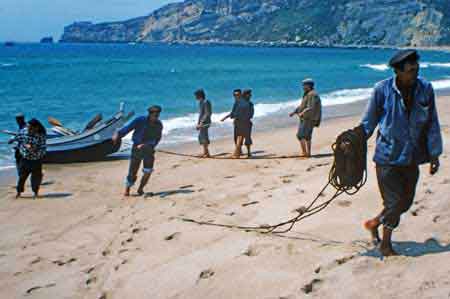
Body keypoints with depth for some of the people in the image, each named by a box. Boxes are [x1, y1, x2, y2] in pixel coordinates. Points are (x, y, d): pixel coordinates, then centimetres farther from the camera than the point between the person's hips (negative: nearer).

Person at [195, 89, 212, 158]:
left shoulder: (205, 102, -14)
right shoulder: (200, 102, 14)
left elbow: (207, 114, -19)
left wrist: (201, 123, -21)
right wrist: (198, 123, 17)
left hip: (205, 123, -10)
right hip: (201, 122, 10)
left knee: (204, 137, -7)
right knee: (201, 137, 12)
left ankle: (207, 153, -2)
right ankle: (205, 152, 18)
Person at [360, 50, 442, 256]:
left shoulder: (425, 89, -2)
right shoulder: (382, 90, -11)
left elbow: (432, 124, 5)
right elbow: (369, 122, 1)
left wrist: (434, 154, 6)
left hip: (412, 157, 4)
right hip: (388, 156, -4)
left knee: (406, 202, 11)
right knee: (394, 201, -1)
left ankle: (375, 223, 36)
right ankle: (386, 244, 20)